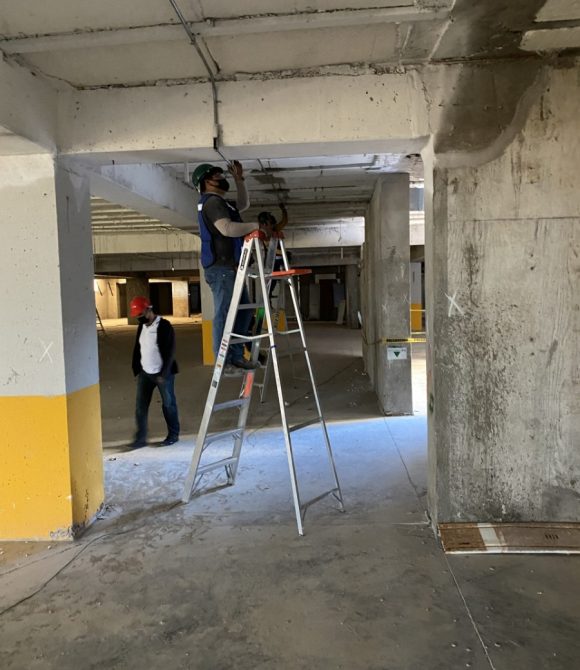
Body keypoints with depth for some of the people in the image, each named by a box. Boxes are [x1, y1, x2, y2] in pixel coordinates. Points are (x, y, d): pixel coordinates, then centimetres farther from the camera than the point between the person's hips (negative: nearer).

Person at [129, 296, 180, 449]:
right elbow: (137, 349, 15)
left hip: (163, 373, -6)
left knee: (168, 404, 6)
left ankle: (173, 435, 20)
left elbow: (170, 352, -17)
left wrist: (163, 374, -19)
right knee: (140, 406, 2)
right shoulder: (142, 326, 7)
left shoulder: (164, 326, -15)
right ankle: (140, 438, 10)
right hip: (145, 373, 6)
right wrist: (136, 369, 10)